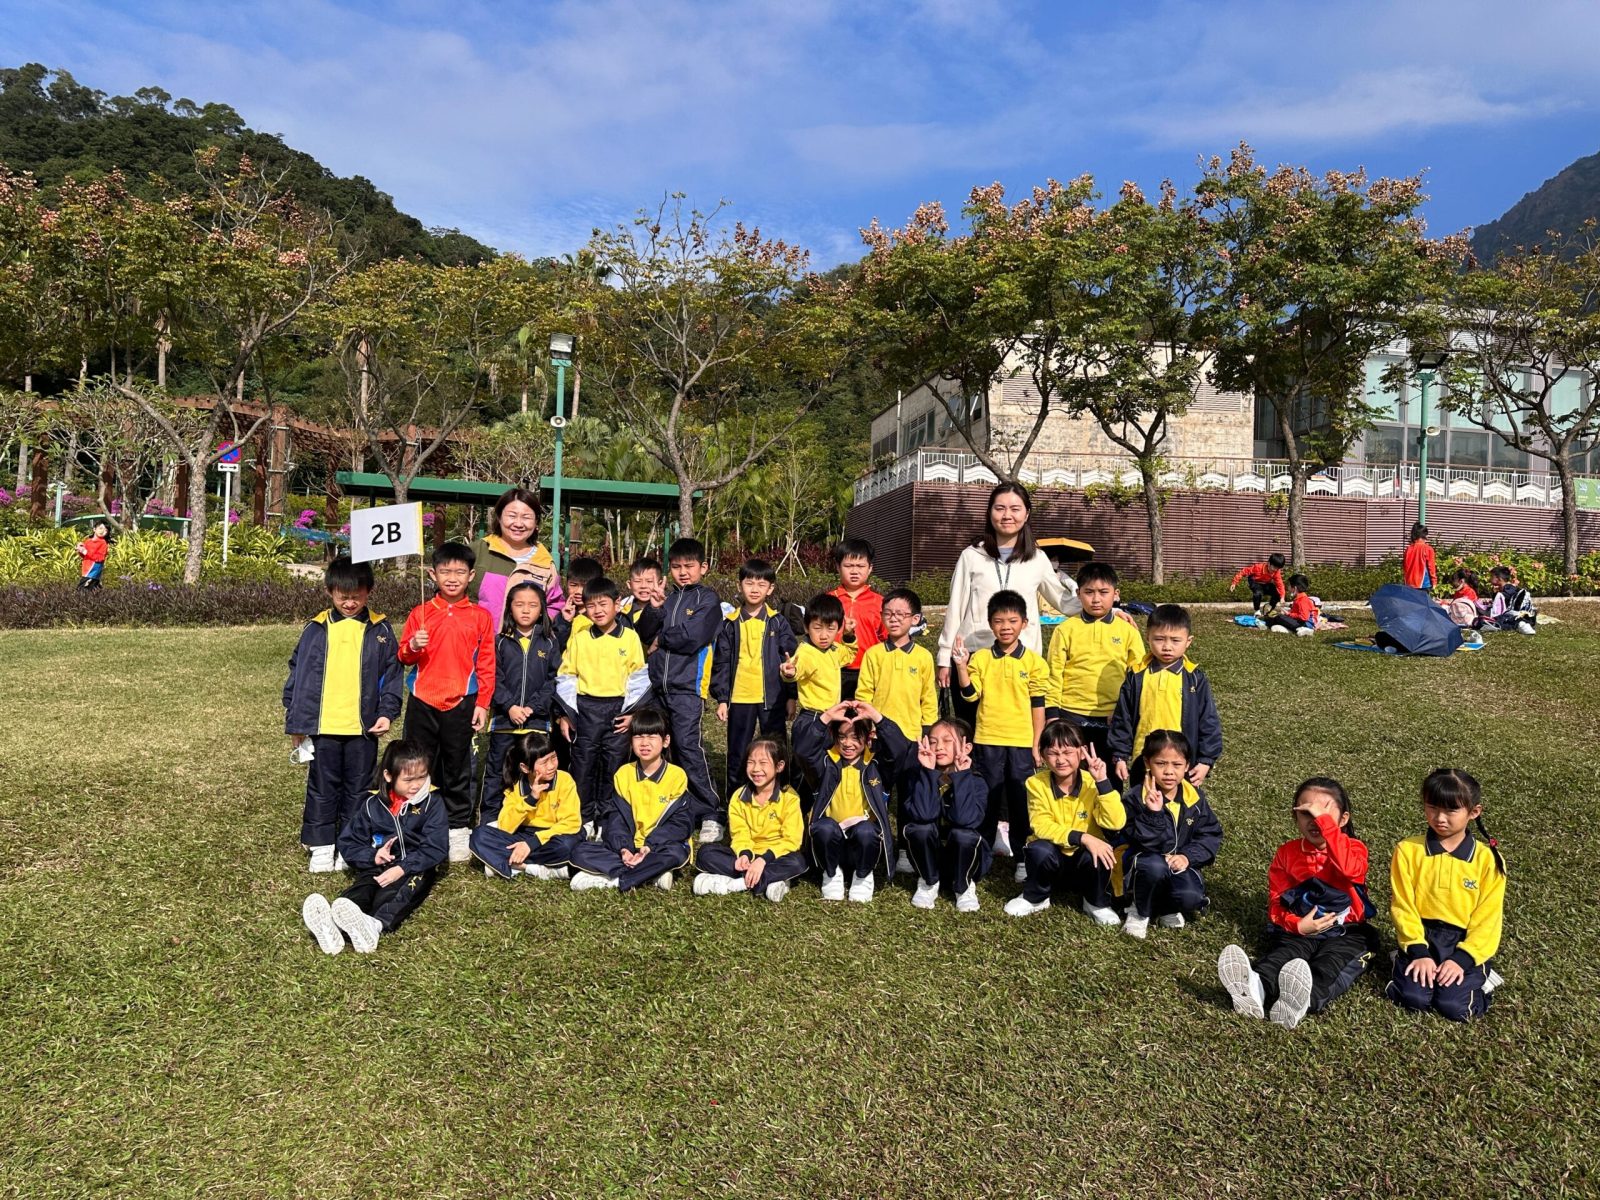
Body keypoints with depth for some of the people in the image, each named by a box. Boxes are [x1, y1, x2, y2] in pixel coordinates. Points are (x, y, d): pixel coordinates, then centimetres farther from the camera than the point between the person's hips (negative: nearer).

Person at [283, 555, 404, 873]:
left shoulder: (379, 630, 2)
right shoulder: (316, 629, 2)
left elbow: (391, 675, 6)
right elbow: (298, 674, 5)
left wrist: (387, 713, -5)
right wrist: (295, 722, 4)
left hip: (364, 726, 0)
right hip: (322, 725, 0)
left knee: (358, 788, 9)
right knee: (322, 787, 9)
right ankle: (321, 846, 20)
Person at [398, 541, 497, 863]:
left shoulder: (480, 616, 1)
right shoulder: (420, 614, 4)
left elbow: (486, 665, 2)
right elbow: (403, 656, 4)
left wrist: (482, 703, -2)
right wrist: (413, 647, -18)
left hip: (461, 704, -1)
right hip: (422, 702, 1)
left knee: (458, 770, 8)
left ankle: (458, 830, 18)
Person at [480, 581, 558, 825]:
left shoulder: (549, 643, 4)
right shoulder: (501, 642, 3)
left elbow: (554, 680, -1)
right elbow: (494, 678, -2)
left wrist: (533, 707, -11)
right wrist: (510, 707, -14)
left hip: (537, 721, 0)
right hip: (504, 719, 0)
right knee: (496, 772, 7)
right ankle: (488, 820, 17)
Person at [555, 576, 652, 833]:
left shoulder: (630, 637, 2)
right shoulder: (579, 638, 4)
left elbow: (639, 677, 4)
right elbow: (566, 676, 7)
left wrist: (632, 711, -3)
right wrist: (565, 714, 2)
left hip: (618, 709, 0)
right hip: (585, 709, 1)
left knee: (614, 767, 5)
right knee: (583, 766, 5)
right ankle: (584, 819, 18)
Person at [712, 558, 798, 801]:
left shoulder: (778, 623, 2)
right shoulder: (731, 624, 4)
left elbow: (790, 658, 4)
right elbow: (721, 663, 5)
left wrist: (790, 696, 0)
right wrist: (721, 699, 1)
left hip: (772, 698, -1)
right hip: (739, 698, 1)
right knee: (737, 755, 10)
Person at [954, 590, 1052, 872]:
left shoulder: (1033, 662, 0)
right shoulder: (980, 658, 1)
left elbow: (1038, 705, 2)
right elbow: (971, 696, -5)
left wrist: (1037, 744, 0)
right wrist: (961, 666, -18)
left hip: (1022, 742, 0)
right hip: (987, 740, 1)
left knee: (1021, 800, 6)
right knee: (987, 798, 9)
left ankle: (1023, 856, 18)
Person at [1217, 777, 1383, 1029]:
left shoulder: (1353, 849, 2)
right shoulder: (1286, 853, 10)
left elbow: (1351, 869, -26)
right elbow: (1276, 902, 8)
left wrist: (1324, 820, -28)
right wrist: (1297, 924, -14)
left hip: (1346, 932, -1)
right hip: (1299, 931, 2)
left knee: (1332, 963, -34)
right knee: (1282, 954, -30)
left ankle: (1306, 999, -67)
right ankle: (1256, 989, -64)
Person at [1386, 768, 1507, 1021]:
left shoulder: (1487, 858, -3)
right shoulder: (1408, 850, -2)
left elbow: (1487, 917, -4)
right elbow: (1403, 905, -3)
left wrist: (1462, 958, -14)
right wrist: (1418, 951, -14)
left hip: (1466, 943, 0)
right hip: (1422, 939, 0)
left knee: (1455, 1006, -19)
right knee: (1413, 998, -21)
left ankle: (1481, 976, 11)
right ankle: (1404, 963, 10)